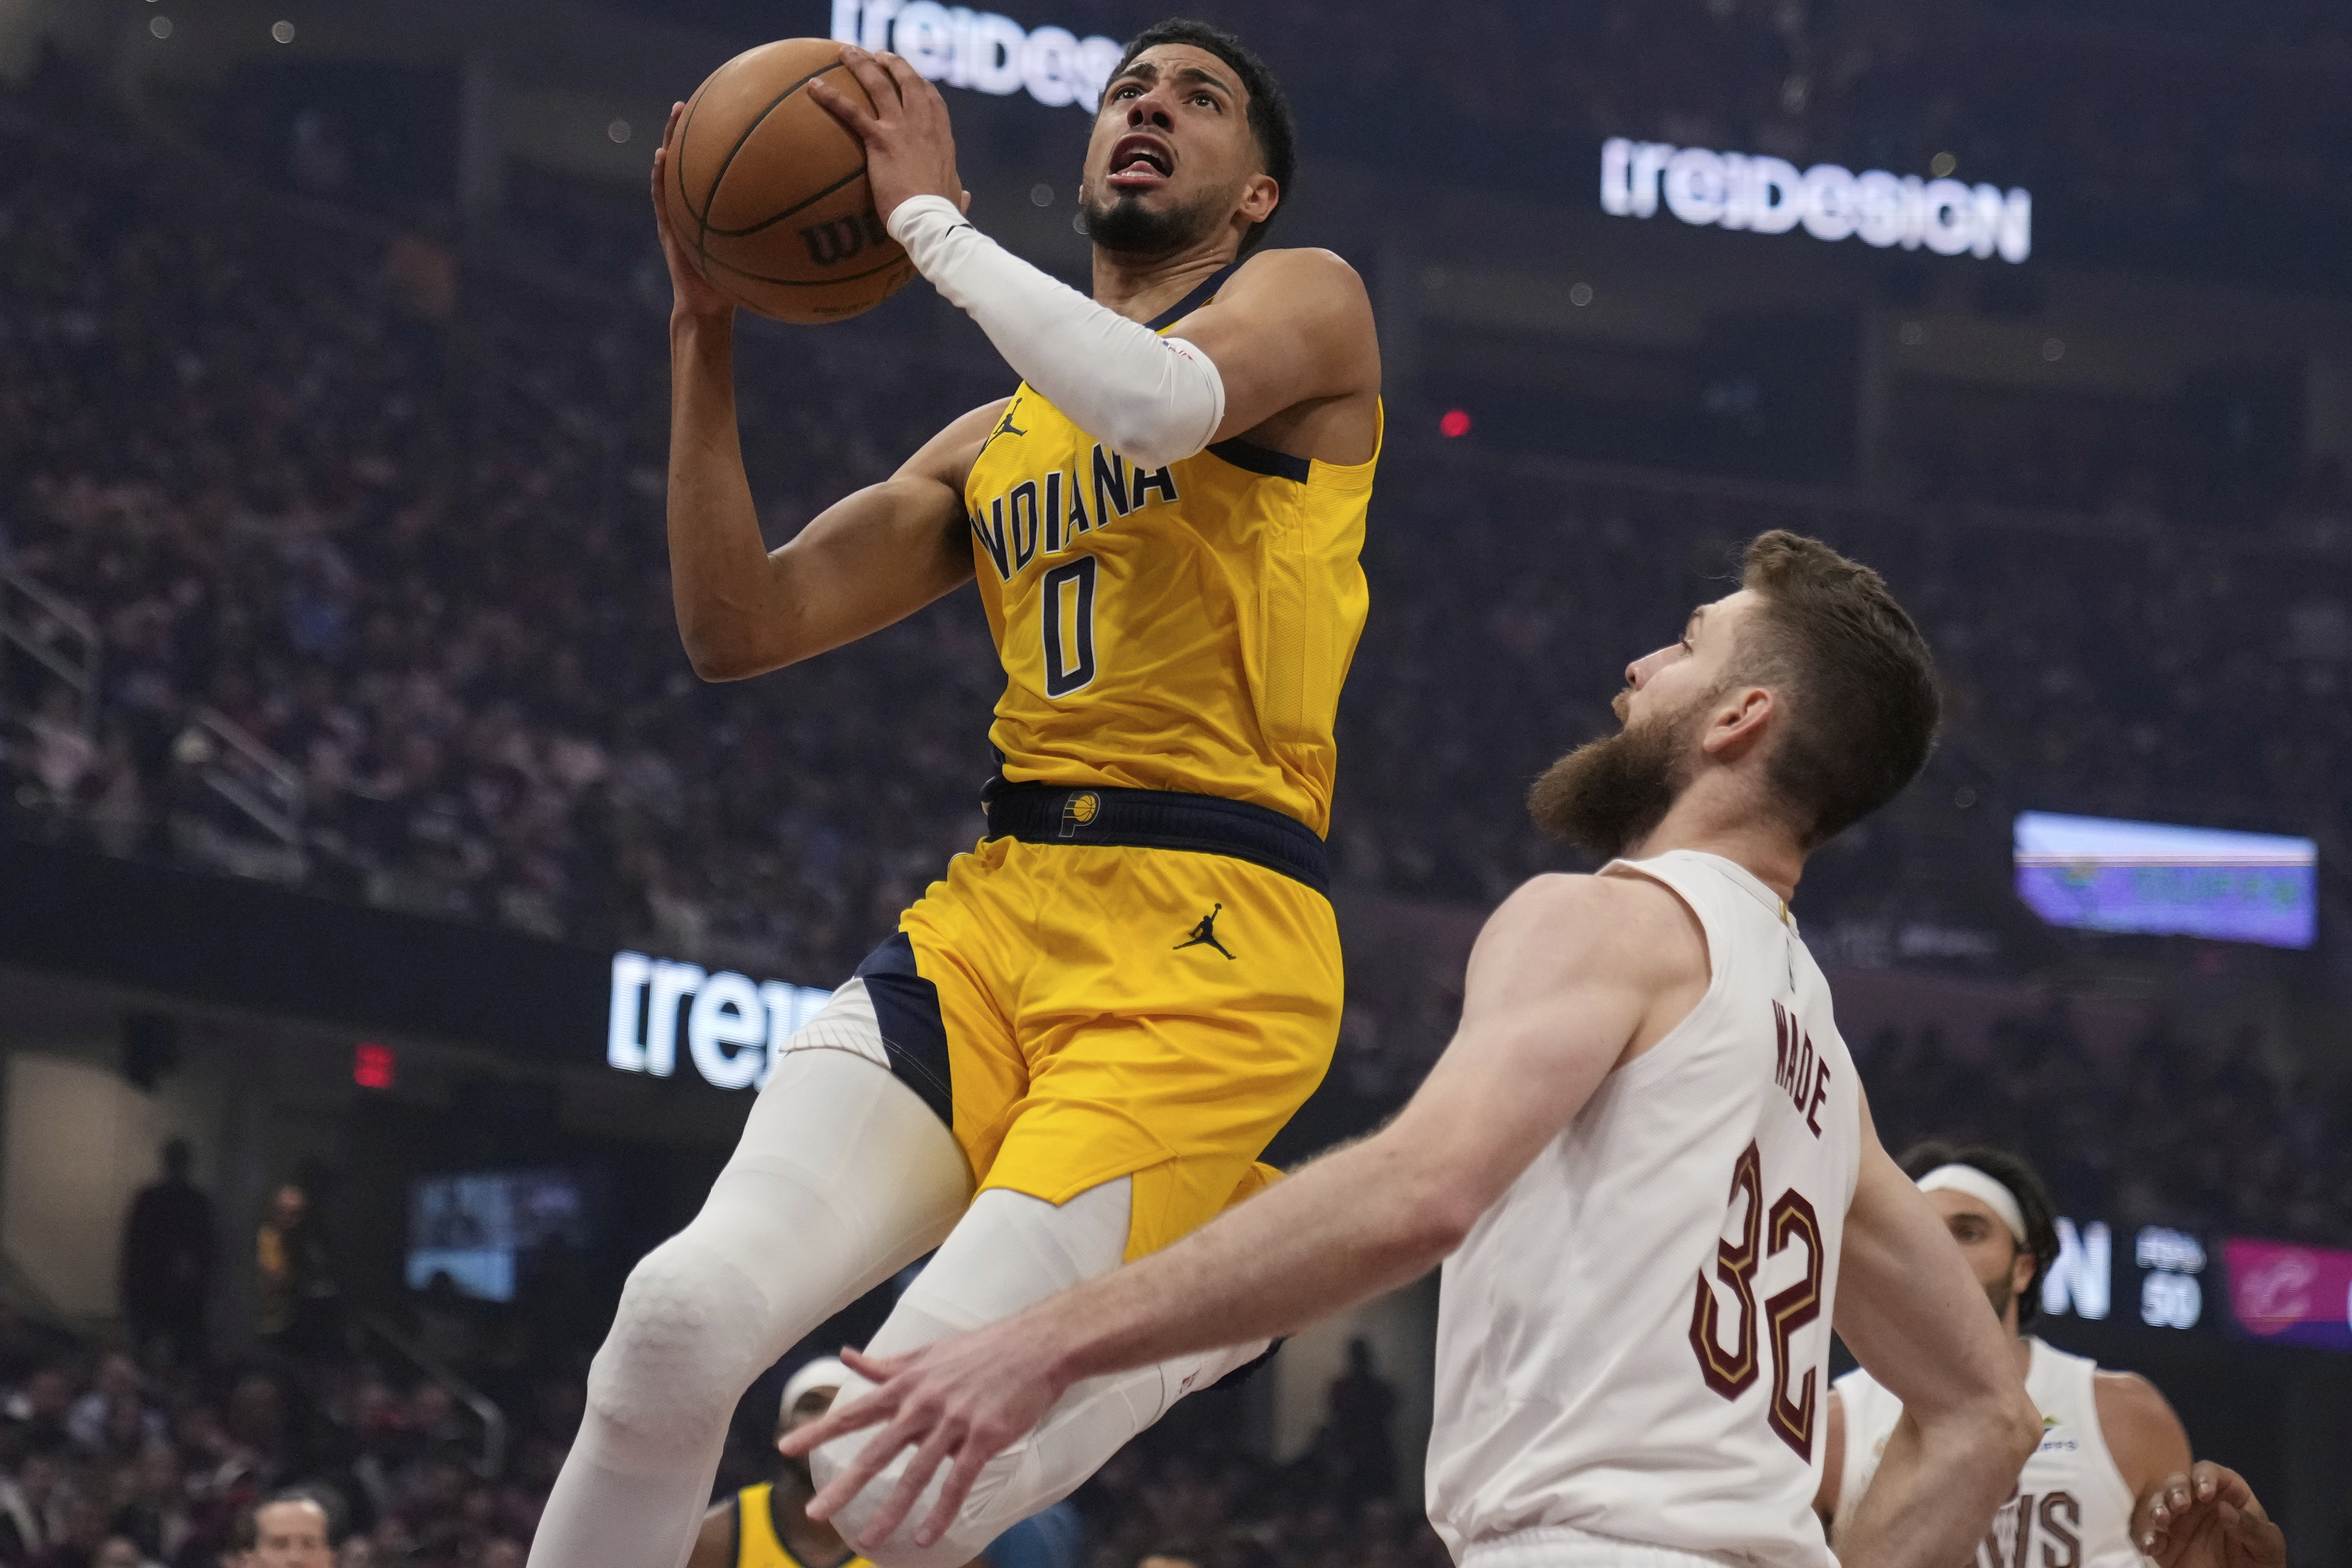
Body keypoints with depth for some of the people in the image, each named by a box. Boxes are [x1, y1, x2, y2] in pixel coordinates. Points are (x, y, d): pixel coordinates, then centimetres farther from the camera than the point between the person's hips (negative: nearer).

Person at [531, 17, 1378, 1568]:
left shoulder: (1307, 299, 7)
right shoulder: (994, 441, 24)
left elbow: (1156, 404, -17)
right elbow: (739, 627, 17)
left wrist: (931, 214, -6)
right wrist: (705, 332, 10)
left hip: (1211, 939, -6)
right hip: (995, 914, 6)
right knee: (684, 1318, -18)